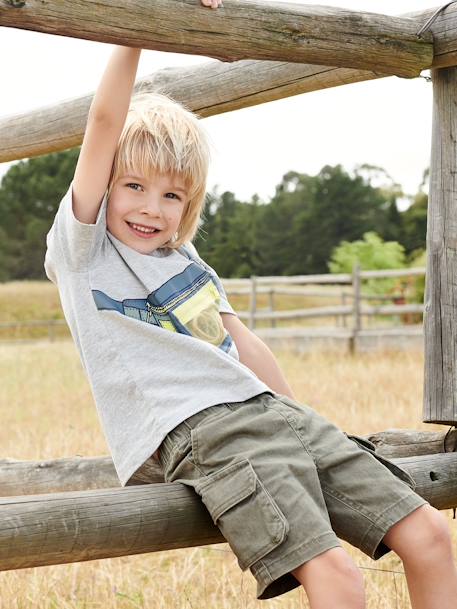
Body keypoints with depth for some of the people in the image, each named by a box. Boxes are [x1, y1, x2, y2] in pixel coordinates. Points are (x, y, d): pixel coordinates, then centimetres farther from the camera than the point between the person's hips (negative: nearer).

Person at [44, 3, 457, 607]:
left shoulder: (186, 258, 23)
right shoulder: (81, 249, 3)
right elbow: (105, 121, -7)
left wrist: (302, 420, 29)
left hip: (271, 411, 7)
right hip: (196, 431, -7)